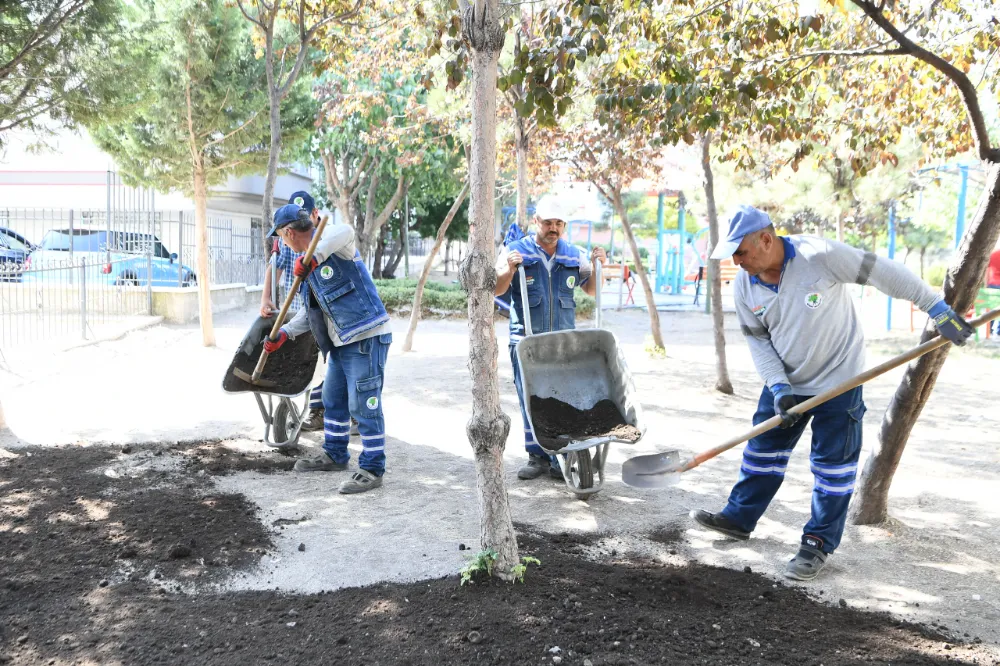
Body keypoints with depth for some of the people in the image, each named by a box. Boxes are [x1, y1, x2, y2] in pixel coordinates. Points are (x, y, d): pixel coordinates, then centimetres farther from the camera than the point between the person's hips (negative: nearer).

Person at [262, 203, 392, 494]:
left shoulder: (328, 239, -11)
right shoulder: (310, 265, 17)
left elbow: (345, 232, -38)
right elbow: (310, 310, 23)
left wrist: (312, 258, -38)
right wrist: (284, 334, 15)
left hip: (366, 338, -10)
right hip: (341, 342, 10)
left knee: (363, 405, -6)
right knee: (333, 400, 20)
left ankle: (372, 469, 3)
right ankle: (334, 455, 37)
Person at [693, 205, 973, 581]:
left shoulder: (819, 256, -26)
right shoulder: (745, 285, -9)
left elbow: (883, 273, -19)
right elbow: (758, 341, -2)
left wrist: (938, 310, -16)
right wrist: (778, 387, -13)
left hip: (838, 380, -5)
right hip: (786, 381, 5)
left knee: (832, 464, 2)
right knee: (762, 448, 12)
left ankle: (819, 544, 13)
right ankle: (739, 518, 27)